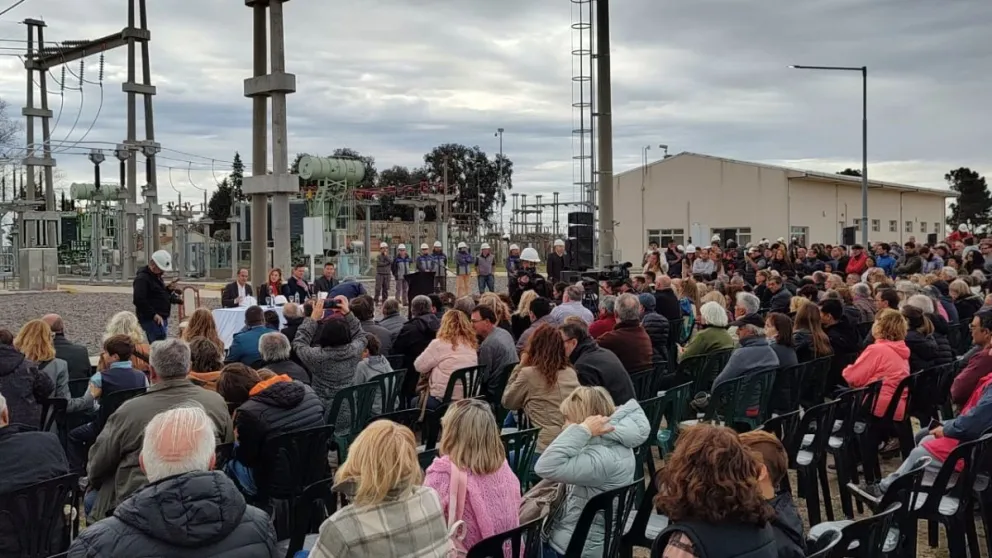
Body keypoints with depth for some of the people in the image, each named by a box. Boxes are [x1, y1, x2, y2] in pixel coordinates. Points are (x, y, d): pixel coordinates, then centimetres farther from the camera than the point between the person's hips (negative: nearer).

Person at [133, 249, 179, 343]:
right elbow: (139, 300, -22)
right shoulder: (142, 278, -12)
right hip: (151, 320, -10)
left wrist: (169, 289, 8)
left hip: (161, 319, 10)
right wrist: (153, 315, -23)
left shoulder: (157, 277, 20)